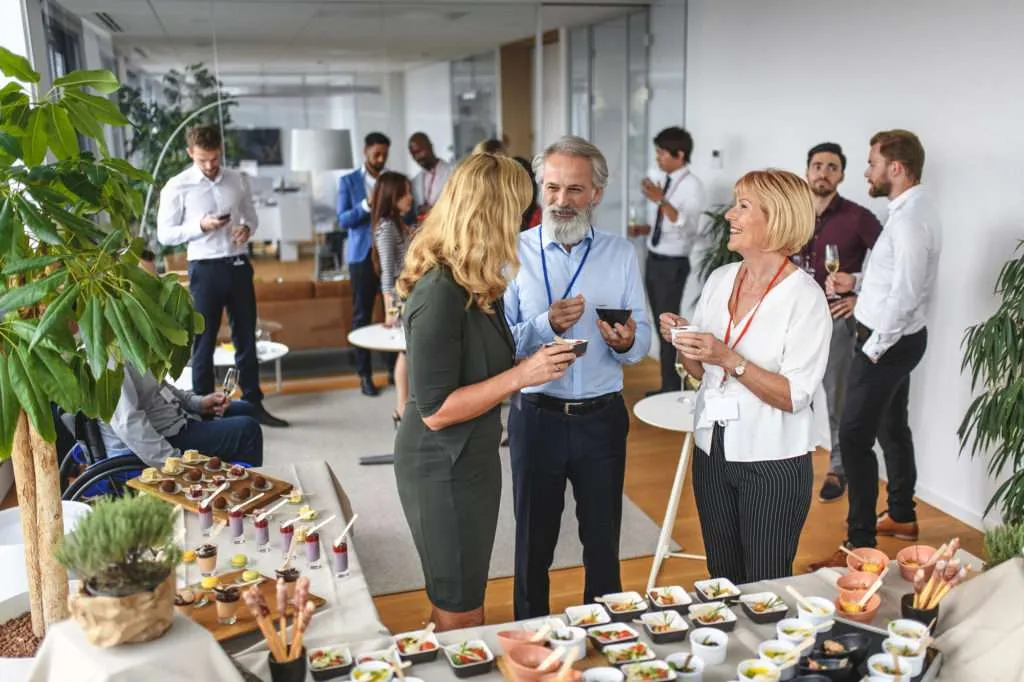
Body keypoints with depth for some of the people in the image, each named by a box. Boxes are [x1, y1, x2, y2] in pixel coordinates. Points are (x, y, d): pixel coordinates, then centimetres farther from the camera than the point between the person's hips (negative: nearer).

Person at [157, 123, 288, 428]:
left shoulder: (236, 180, 6)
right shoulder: (177, 187, -5)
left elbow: (252, 215, 17)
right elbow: (164, 234, -5)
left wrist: (247, 228, -6)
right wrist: (200, 226, -19)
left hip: (239, 265, 4)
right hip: (205, 269, -4)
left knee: (246, 337, 11)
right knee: (204, 341, 5)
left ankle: (254, 404, 21)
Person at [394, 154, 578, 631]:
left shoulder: (470, 283, 2)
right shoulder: (441, 292, -24)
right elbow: (435, 410, -24)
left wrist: (538, 352, -2)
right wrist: (522, 376, -23)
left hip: (470, 457, 9)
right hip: (443, 467, -9)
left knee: (464, 601, 24)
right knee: (459, 613, 10)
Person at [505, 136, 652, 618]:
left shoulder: (621, 255, 2)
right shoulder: (515, 253, -4)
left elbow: (643, 341, 0)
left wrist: (625, 343, -22)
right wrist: (547, 326, -27)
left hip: (602, 419, 2)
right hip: (536, 416, -1)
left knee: (603, 541, 16)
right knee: (534, 542, 15)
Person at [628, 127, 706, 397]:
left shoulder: (692, 185, -14)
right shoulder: (661, 180, 9)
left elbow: (687, 227, -27)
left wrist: (661, 200, -36)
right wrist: (642, 229, 1)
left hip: (672, 264, -8)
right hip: (653, 260, 8)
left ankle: (672, 389, 10)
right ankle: (668, 386, 26)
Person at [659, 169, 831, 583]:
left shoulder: (805, 297, -14)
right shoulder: (720, 280, 4)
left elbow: (794, 397, -19)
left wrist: (729, 359, -27)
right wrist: (682, 345, -9)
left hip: (773, 463, -5)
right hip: (714, 452, 6)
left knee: (765, 588, 10)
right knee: (722, 582, 19)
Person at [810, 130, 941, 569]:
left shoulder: (910, 219, -22)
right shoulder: (910, 210, 10)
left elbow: (906, 293, -27)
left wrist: (874, 347, -19)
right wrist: (856, 282, 6)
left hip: (888, 342, -11)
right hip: (898, 339, 11)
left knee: (854, 437, -9)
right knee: (892, 428, 21)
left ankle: (861, 543, -3)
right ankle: (901, 516, 38)